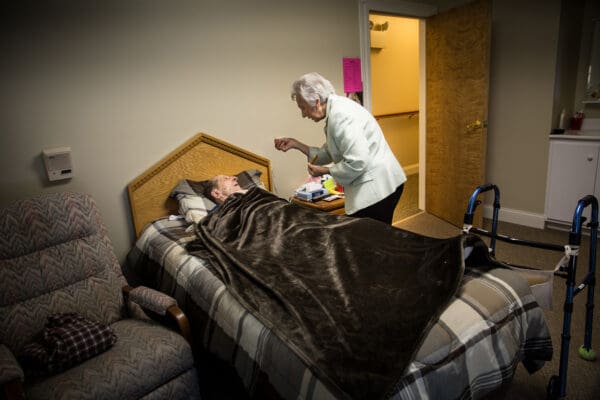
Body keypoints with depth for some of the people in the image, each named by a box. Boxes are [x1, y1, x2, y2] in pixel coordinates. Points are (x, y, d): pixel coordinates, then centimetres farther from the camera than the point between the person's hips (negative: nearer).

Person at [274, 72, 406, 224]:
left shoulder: (340, 114, -18)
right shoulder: (336, 110, 13)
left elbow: (357, 162, -24)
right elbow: (330, 154, 20)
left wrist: (324, 171, -10)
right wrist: (296, 144, 12)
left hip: (376, 187, -10)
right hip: (374, 185, 10)